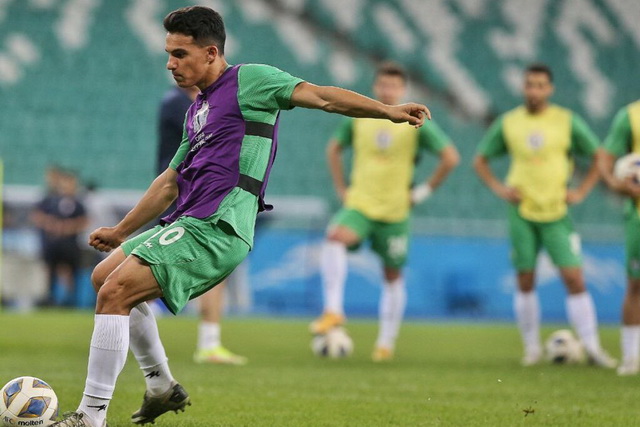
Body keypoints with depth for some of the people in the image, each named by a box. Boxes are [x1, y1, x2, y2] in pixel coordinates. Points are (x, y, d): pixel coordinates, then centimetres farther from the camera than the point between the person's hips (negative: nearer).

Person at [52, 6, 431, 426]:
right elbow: (169, 183, 33)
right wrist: (121, 231, 36)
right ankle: (162, 386, 23)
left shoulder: (248, 80, -1)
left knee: (114, 293, -18)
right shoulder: (197, 111, 24)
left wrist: (387, 110, -21)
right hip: (188, 222, 10)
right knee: (105, 275, 19)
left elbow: (321, 96, -10)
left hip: (216, 229, -10)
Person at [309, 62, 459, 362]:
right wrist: (341, 188, 11)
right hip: (359, 205, 1)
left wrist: (423, 191, -5)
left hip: (395, 211, -1)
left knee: (393, 276, 7)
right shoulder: (357, 120, 3)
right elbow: (334, 149, 20)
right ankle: (333, 310, -28)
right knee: (334, 239, -29)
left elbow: (450, 157, -2)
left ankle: (386, 342, 20)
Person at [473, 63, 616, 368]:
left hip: (557, 214, -1)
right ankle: (532, 348, 15)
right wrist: (499, 188, 1)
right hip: (522, 213, 1)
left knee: (574, 278, -8)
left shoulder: (567, 121, 0)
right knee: (525, 282, 4)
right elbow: (480, 160, 14)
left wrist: (581, 191, -2)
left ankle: (592, 348, -6)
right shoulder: (508, 123, 3)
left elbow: (599, 157, 7)